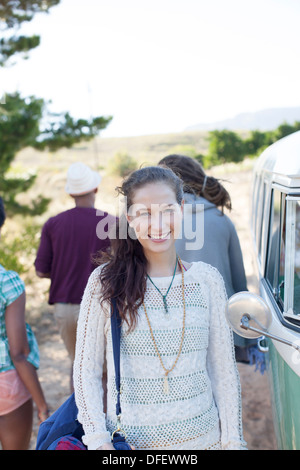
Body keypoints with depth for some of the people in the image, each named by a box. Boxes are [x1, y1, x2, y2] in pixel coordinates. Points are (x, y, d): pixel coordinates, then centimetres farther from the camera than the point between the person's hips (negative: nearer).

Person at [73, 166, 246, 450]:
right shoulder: (106, 281, -9)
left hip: (201, 437, 2)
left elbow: (224, 370, 1)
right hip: (128, 440, -1)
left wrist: (232, 440, 0)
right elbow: (86, 371, -5)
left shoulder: (207, 279, -3)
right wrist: (97, 440, -13)